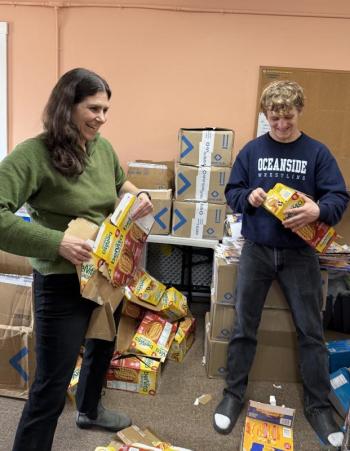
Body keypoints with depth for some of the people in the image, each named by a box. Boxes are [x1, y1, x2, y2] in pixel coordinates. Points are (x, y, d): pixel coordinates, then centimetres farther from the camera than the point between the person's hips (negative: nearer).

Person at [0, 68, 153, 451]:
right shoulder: (33, 154, -22)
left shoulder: (102, 147, -1)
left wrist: (138, 195, -3)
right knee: (51, 384, 3)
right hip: (62, 283, -8)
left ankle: (89, 410, 58)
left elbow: (119, 182, 19)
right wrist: (56, 242, -34)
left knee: (103, 346, 30)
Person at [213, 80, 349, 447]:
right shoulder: (251, 150, 3)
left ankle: (318, 405, 25)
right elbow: (231, 192, 5)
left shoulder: (317, 152, -2)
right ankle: (233, 394, 24)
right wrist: (248, 197, -18)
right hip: (256, 249, 1)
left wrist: (319, 211, -26)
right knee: (243, 326, 7)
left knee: (311, 331, 8)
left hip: (300, 253, 0)